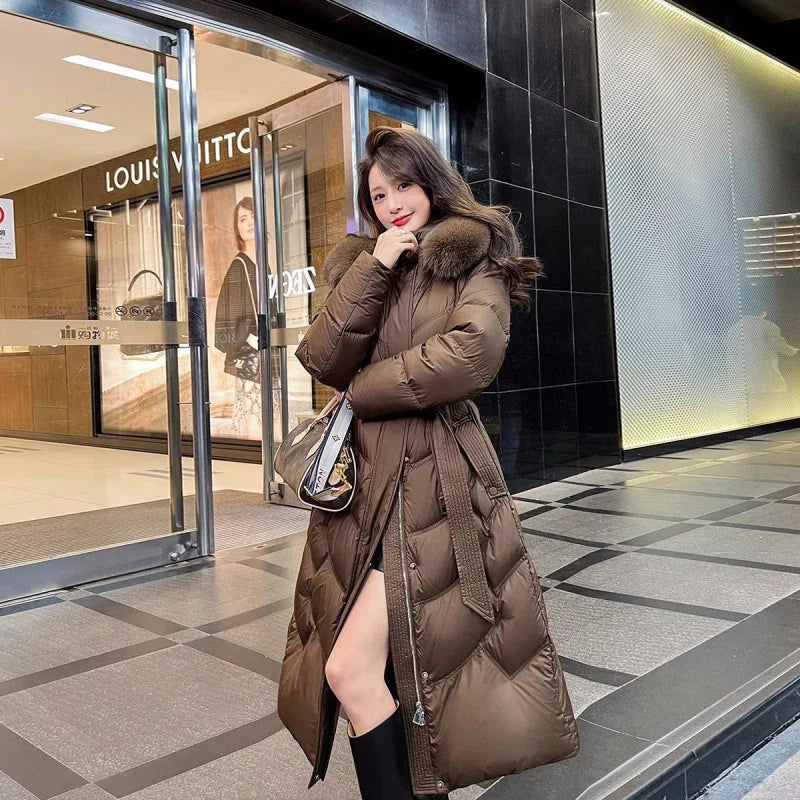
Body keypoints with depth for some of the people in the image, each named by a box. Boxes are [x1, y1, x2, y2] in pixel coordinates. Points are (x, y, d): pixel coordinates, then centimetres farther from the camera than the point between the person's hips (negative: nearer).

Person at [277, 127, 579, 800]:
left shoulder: (476, 257, 2)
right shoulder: (359, 264, 17)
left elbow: (472, 354, -17)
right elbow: (322, 360, 1)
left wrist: (365, 389, -6)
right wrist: (375, 268, -9)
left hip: (433, 483, -5)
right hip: (362, 477, 6)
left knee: (353, 669, -12)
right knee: (391, 672, 11)